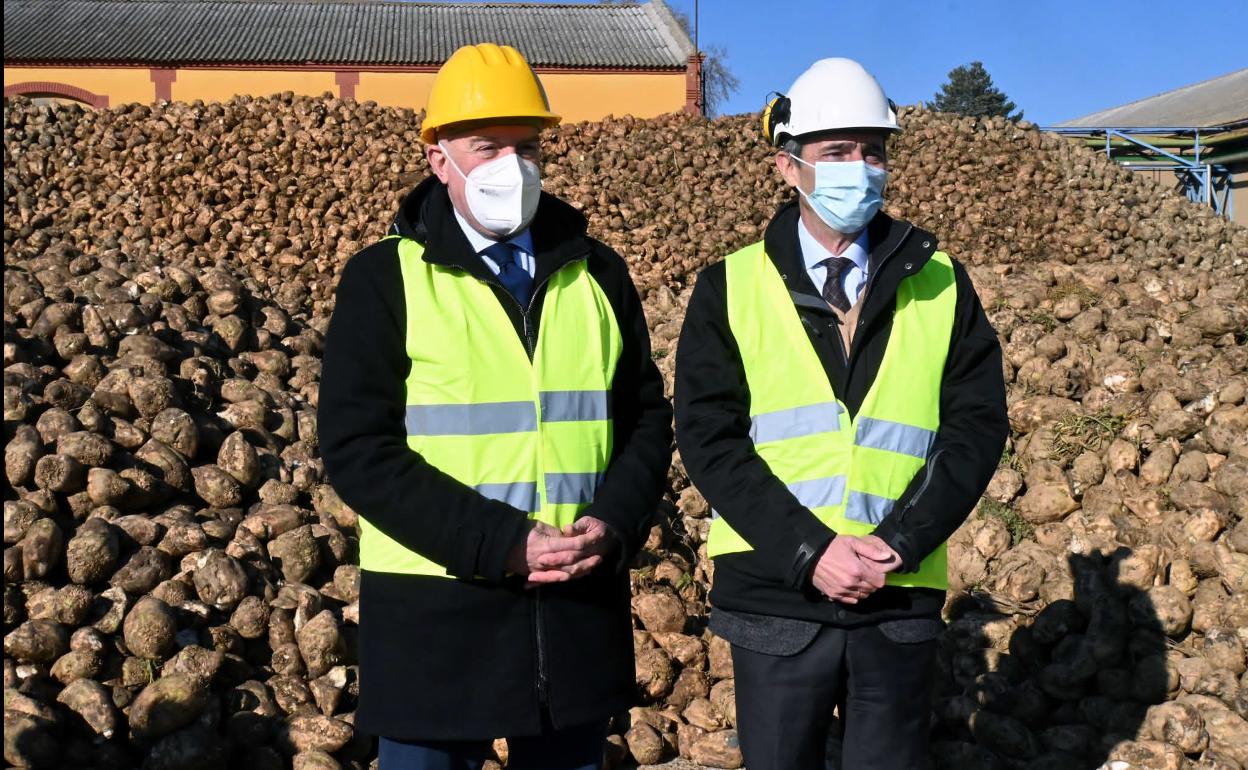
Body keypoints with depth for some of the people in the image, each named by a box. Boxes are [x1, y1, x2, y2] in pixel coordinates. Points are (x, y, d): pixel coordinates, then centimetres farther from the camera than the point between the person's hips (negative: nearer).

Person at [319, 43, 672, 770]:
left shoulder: (597, 272, 7)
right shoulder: (385, 278, -4)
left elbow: (647, 416, 9)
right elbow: (358, 448, -11)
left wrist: (614, 525, -10)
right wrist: (501, 542, -19)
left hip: (580, 605, 4)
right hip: (438, 611, -3)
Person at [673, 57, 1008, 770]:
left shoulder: (940, 285, 5)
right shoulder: (731, 287, 1)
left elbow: (978, 424, 0)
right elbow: (709, 436, -7)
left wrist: (901, 542, -13)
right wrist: (809, 551, -16)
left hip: (901, 597, 1)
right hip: (776, 592, -1)